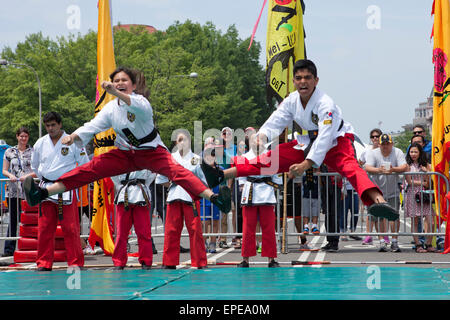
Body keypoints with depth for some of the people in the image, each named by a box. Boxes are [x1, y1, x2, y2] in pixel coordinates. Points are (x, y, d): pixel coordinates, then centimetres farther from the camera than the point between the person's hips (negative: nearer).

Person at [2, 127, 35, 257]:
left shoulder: (34, 152, 7)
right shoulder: (9, 152, 11)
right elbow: (4, 170, 11)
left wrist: (28, 176, -13)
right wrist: (10, 175, -9)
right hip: (13, 191, 1)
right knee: (13, 220, 2)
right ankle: (9, 249, 5)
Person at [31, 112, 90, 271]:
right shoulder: (40, 143, 7)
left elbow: (85, 165, 5)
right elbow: (35, 165, 23)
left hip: (66, 190, -3)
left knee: (70, 228, -5)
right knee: (44, 228, 4)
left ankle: (75, 262, 3)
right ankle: (44, 263, 12)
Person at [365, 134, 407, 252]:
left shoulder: (398, 152, -3)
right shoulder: (373, 154, -4)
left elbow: (404, 167, -15)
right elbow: (367, 167, -17)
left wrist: (393, 169, -36)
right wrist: (378, 170, -38)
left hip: (393, 191, 0)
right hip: (378, 191, 0)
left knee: (395, 216, -2)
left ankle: (394, 242, 7)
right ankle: (382, 242, 5)